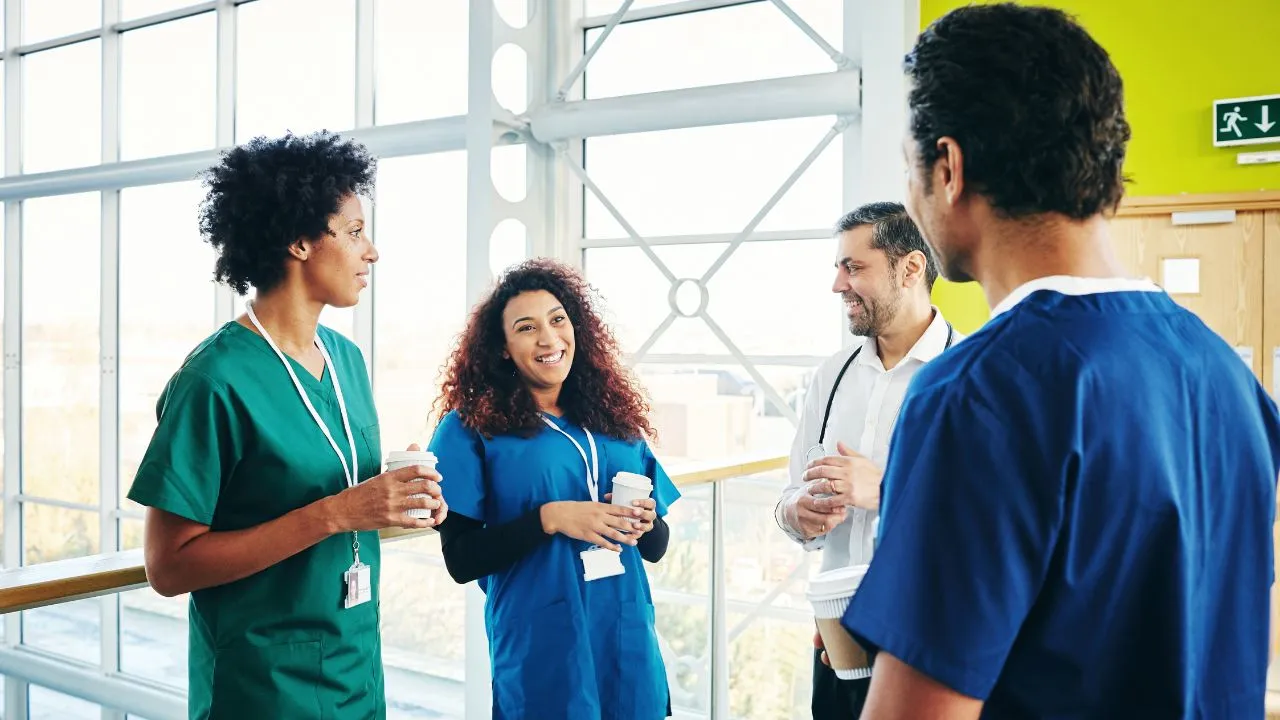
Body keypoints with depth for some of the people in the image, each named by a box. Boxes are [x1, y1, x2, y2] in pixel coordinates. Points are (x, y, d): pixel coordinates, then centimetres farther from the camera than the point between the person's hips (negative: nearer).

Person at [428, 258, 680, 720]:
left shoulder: (614, 419, 7)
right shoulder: (471, 427, -5)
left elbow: (656, 547, 12)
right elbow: (461, 560, -9)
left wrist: (646, 522, -9)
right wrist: (550, 518, -20)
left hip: (628, 648, 4)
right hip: (542, 655, -4)